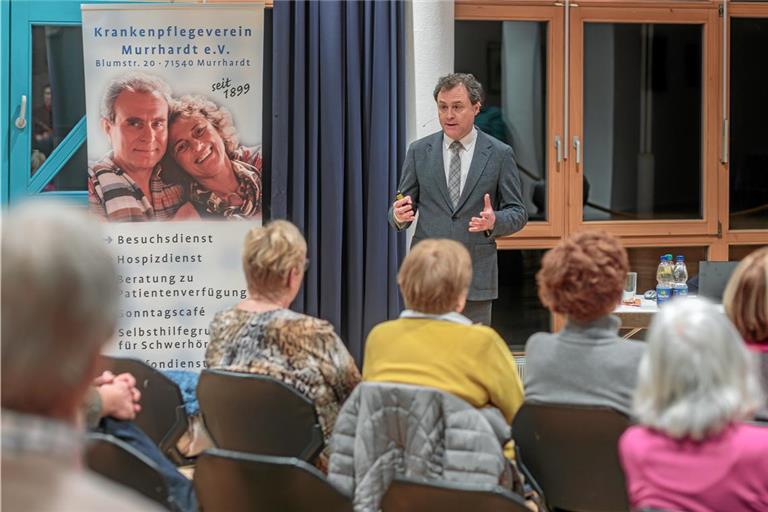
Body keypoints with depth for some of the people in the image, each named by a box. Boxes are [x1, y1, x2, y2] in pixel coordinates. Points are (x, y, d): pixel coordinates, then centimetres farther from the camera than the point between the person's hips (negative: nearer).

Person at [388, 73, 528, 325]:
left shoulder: (500, 154, 2)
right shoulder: (419, 151, 6)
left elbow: (518, 212, 4)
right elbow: (406, 204, 8)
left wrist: (494, 221, -18)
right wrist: (399, 215, -16)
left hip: (476, 276, -1)